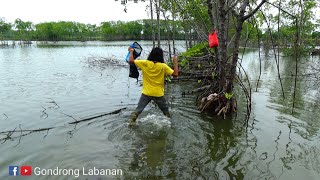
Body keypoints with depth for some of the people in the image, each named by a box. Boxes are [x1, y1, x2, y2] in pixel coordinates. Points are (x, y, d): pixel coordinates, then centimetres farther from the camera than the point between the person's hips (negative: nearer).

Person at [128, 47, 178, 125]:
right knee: (166, 111, 20)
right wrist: (175, 63, 1)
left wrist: (131, 51, 13)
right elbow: (175, 74, -11)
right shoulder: (163, 66, -11)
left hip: (146, 93, 1)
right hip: (158, 94, 0)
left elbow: (131, 60, -5)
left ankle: (131, 121, 9)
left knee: (138, 109, 11)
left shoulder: (145, 63, -9)